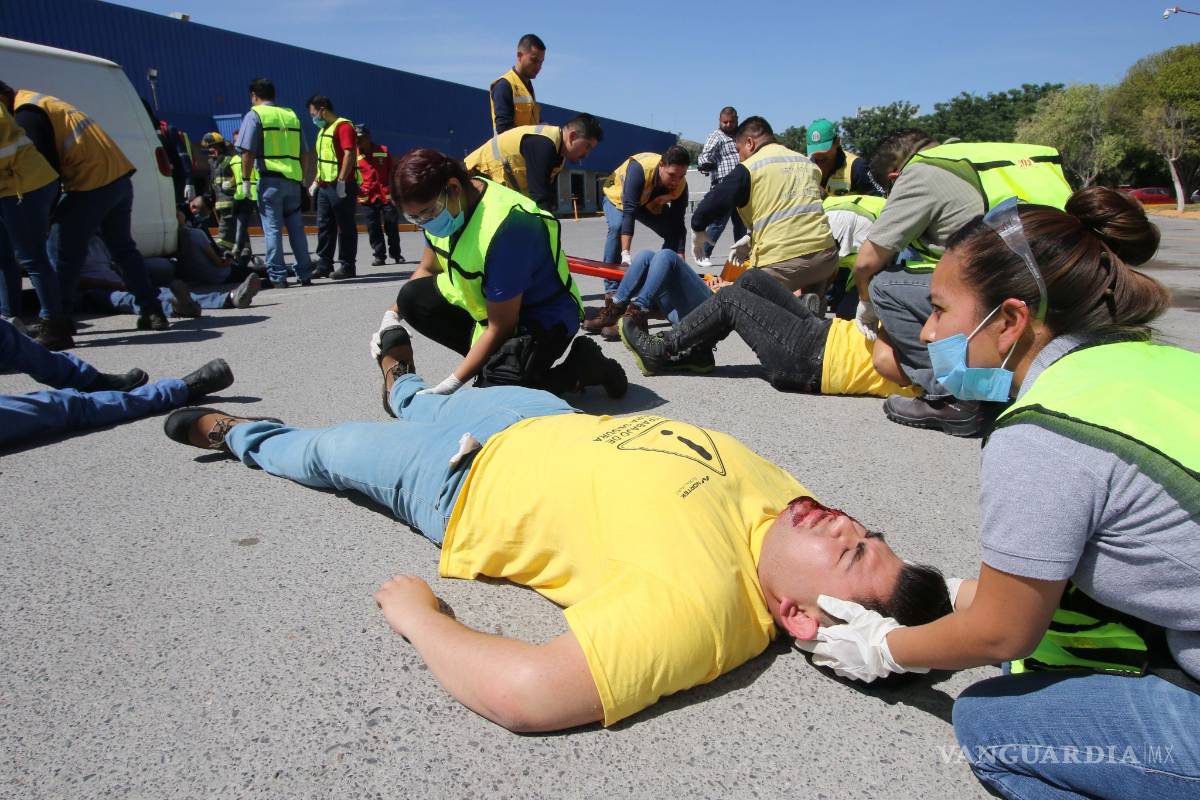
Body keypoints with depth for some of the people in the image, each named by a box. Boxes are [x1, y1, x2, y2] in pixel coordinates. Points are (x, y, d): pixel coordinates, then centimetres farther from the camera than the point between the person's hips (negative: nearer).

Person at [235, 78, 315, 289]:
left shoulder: (254, 115, 1)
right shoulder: (291, 115, 17)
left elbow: (248, 152, -7)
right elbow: (303, 153, 17)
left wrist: (245, 181, -3)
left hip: (270, 179, -5)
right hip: (293, 179, 5)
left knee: (272, 229, -2)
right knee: (296, 228, 10)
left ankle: (277, 277, -4)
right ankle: (305, 274, 12)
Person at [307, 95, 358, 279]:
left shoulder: (343, 126, -9)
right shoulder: (323, 130, 21)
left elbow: (350, 154, -19)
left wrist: (341, 182, -23)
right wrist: (316, 182, 21)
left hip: (341, 186, -10)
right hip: (324, 186, 10)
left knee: (345, 227, -3)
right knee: (324, 226, 10)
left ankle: (347, 266, 2)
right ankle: (324, 265, 15)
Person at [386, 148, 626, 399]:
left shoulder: (505, 227, -34)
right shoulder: (440, 206, -9)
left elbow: (500, 328, -27)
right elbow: (427, 270, 10)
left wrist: (452, 384, -24)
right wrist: (391, 316, -3)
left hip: (541, 319, -8)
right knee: (413, 297, -5)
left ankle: (583, 366, -4)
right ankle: (489, 360, 2)